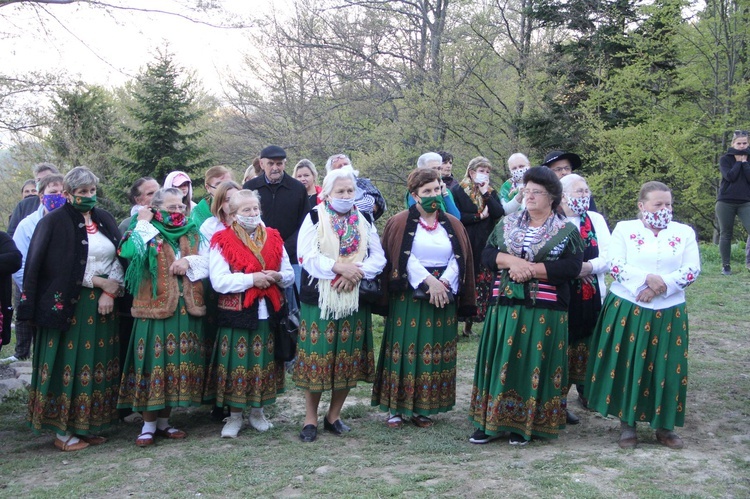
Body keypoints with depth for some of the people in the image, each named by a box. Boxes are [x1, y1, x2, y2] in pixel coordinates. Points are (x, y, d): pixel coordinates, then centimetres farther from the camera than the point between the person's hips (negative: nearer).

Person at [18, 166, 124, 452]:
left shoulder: (105, 221, 12)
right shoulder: (54, 222, -5)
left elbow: (119, 258, 9)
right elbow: (56, 267, -12)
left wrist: (112, 291, -8)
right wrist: (101, 282, -11)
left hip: (103, 306, 5)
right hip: (68, 306, -5)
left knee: (97, 365, 6)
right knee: (69, 366, -3)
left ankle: (87, 426, 15)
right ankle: (62, 431, 5)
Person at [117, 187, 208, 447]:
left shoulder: (192, 234, 13)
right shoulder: (148, 233, 0)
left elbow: (209, 265, 9)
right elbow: (128, 252, -21)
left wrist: (190, 262, -9)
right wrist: (143, 224, -11)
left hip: (186, 310, 4)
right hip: (154, 308, -4)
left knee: (178, 362, 8)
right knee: (153, 362, -3)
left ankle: (163, 422, 22)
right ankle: (148, 424, 9)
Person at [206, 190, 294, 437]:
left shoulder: (273, 238, 9)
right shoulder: (222, 241, -5)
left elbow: (290, 275, 11)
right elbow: (219, 281, -15)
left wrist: (277, 276, -11)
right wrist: (252, 279, -19)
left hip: (268, 313, 4)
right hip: (237, 313, -4)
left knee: (264, 363, 11)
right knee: (237, 364, 2)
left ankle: (257, 412, 27)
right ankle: (234, 416, 18)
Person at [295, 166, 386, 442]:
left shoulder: (363, 221, 10)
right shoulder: (314, 218, -2)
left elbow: (378, 258, 4)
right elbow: (305, 256, -12)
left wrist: (357, 272, -13)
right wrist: (338, 267, -20)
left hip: (354, 299, 4)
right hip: (319, 299, -4)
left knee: (348, 360, 7)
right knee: (317, 357, -1)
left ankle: (334, 415, 22)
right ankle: (310, 418, 13)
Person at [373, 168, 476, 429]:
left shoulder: (453, 225, 11)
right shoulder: (400, 223, 0)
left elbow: (458, 260, 3)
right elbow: (404, 258, -10)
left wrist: (443, 283, -14)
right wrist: (429, 281, -19)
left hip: (444, 297, 3)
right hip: (408, 298, -3)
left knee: (435, 352, 4)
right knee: (405, 349, -2)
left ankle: (423, 408, 12)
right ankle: (395, 407, 6)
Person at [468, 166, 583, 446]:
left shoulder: (567, 231, 1)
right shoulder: (506, 225, 12)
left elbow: (572, 267, -12)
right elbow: (487, 255, 4)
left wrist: (530, 269, -16)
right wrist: (512, 260, -15)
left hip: (545, 310, -3)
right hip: (505, 306, 3)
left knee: (534, 363, 1)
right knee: (500, 362, 4)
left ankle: (524, 425, 11)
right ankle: (491, 424, 9)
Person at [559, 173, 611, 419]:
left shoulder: (596, 220, 9)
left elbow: (609, 256, 1)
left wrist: (590, 266, -16)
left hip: (592, 296, 4)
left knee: (588, 344, 11)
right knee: (562, 345, 0)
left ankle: (585, 390, 31)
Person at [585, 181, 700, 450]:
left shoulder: (685, 232, 5)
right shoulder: (624, 228, 1)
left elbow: (692, 270, -4)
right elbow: (615, 266, -9)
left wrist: (662, 286, -17)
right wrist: (645, 279, -23)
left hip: (669, 313, 2)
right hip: (627, 309, -1)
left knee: (666, 369, 4)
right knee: (627, 365, 2)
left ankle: (664, 426, 16)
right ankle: (627, 424, 13)